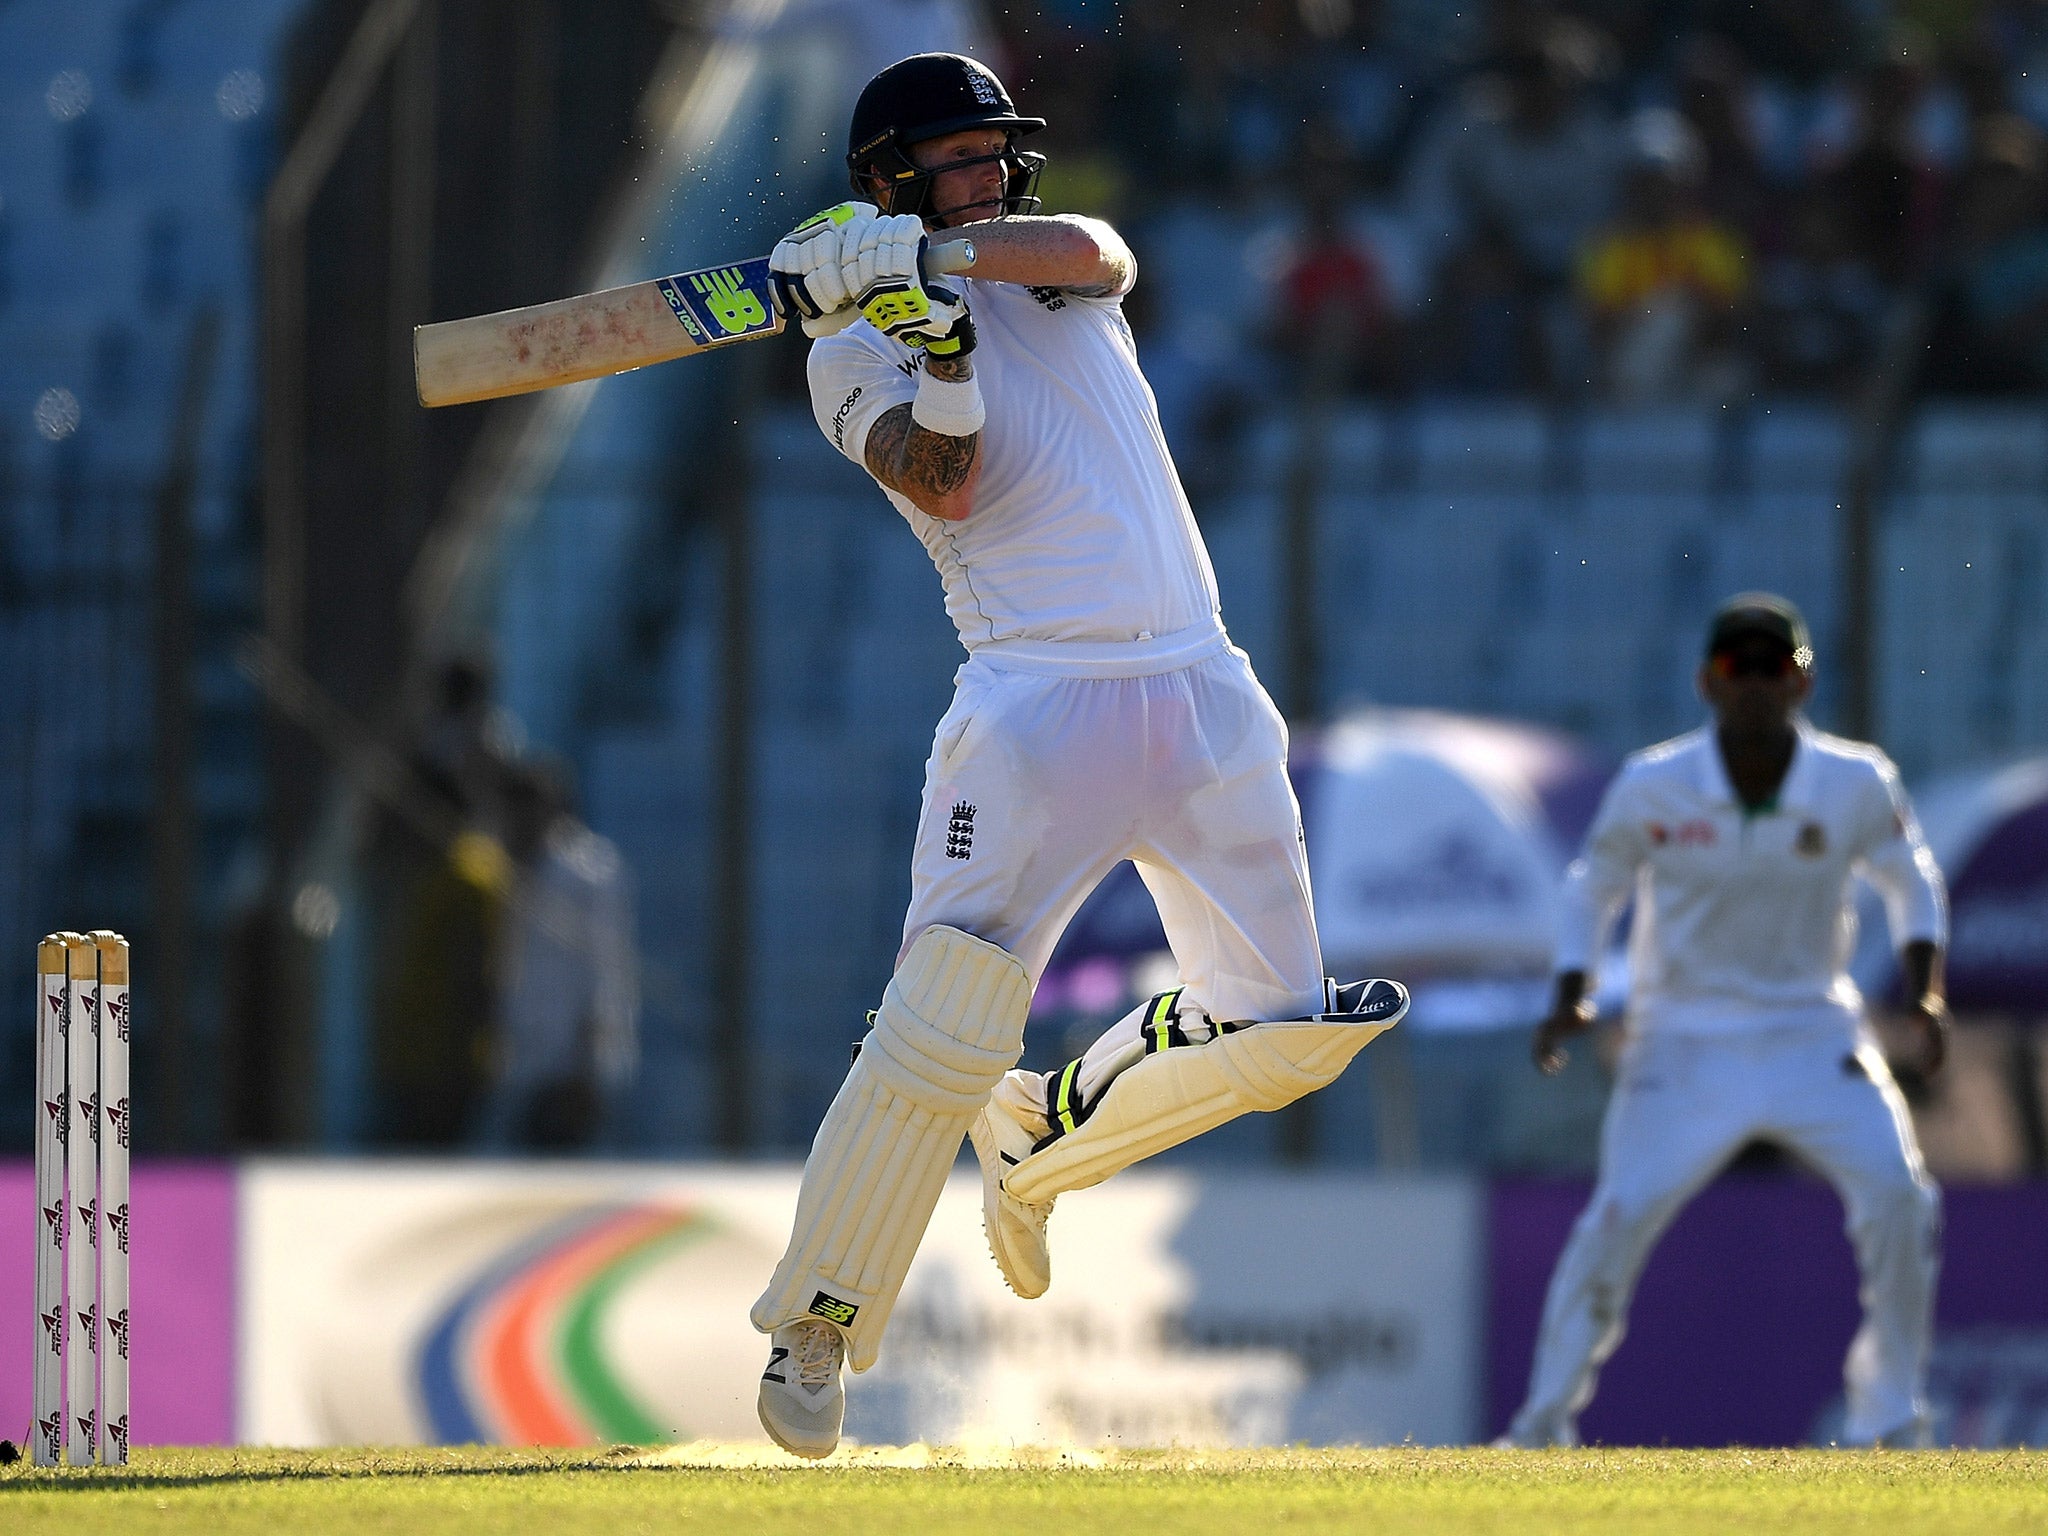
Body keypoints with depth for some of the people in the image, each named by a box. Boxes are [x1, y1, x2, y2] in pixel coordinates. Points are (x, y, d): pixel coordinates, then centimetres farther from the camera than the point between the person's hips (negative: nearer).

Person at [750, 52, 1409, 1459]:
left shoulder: (1051, 266, 15)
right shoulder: (856, 353, 5)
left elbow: (1097, 251, -11)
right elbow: (943, 484, -13)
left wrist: (933, 252, -24)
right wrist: (941, 341, -26)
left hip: (1203, 695, 5)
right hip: (1037, 701, -5)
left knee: (1276, 1027, 3)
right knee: (942, 1027, -20)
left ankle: (1037, 1150, 25)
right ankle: (814, 1328, -10)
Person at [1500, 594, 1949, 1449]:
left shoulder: (1856, 785, -8)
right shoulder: (1653, 788, -10)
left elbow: (1911, 884, 8)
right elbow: (1593, 891, 5)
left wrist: (1924, 993, -7)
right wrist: (1570, 998, -9)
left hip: (1812, 1034, 1)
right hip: (1685, 1042, -1)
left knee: (1897, 1196, -15)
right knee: (1620, 1218, -15)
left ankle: (1890, 1421, 1)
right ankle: (1545, 1420, 0)